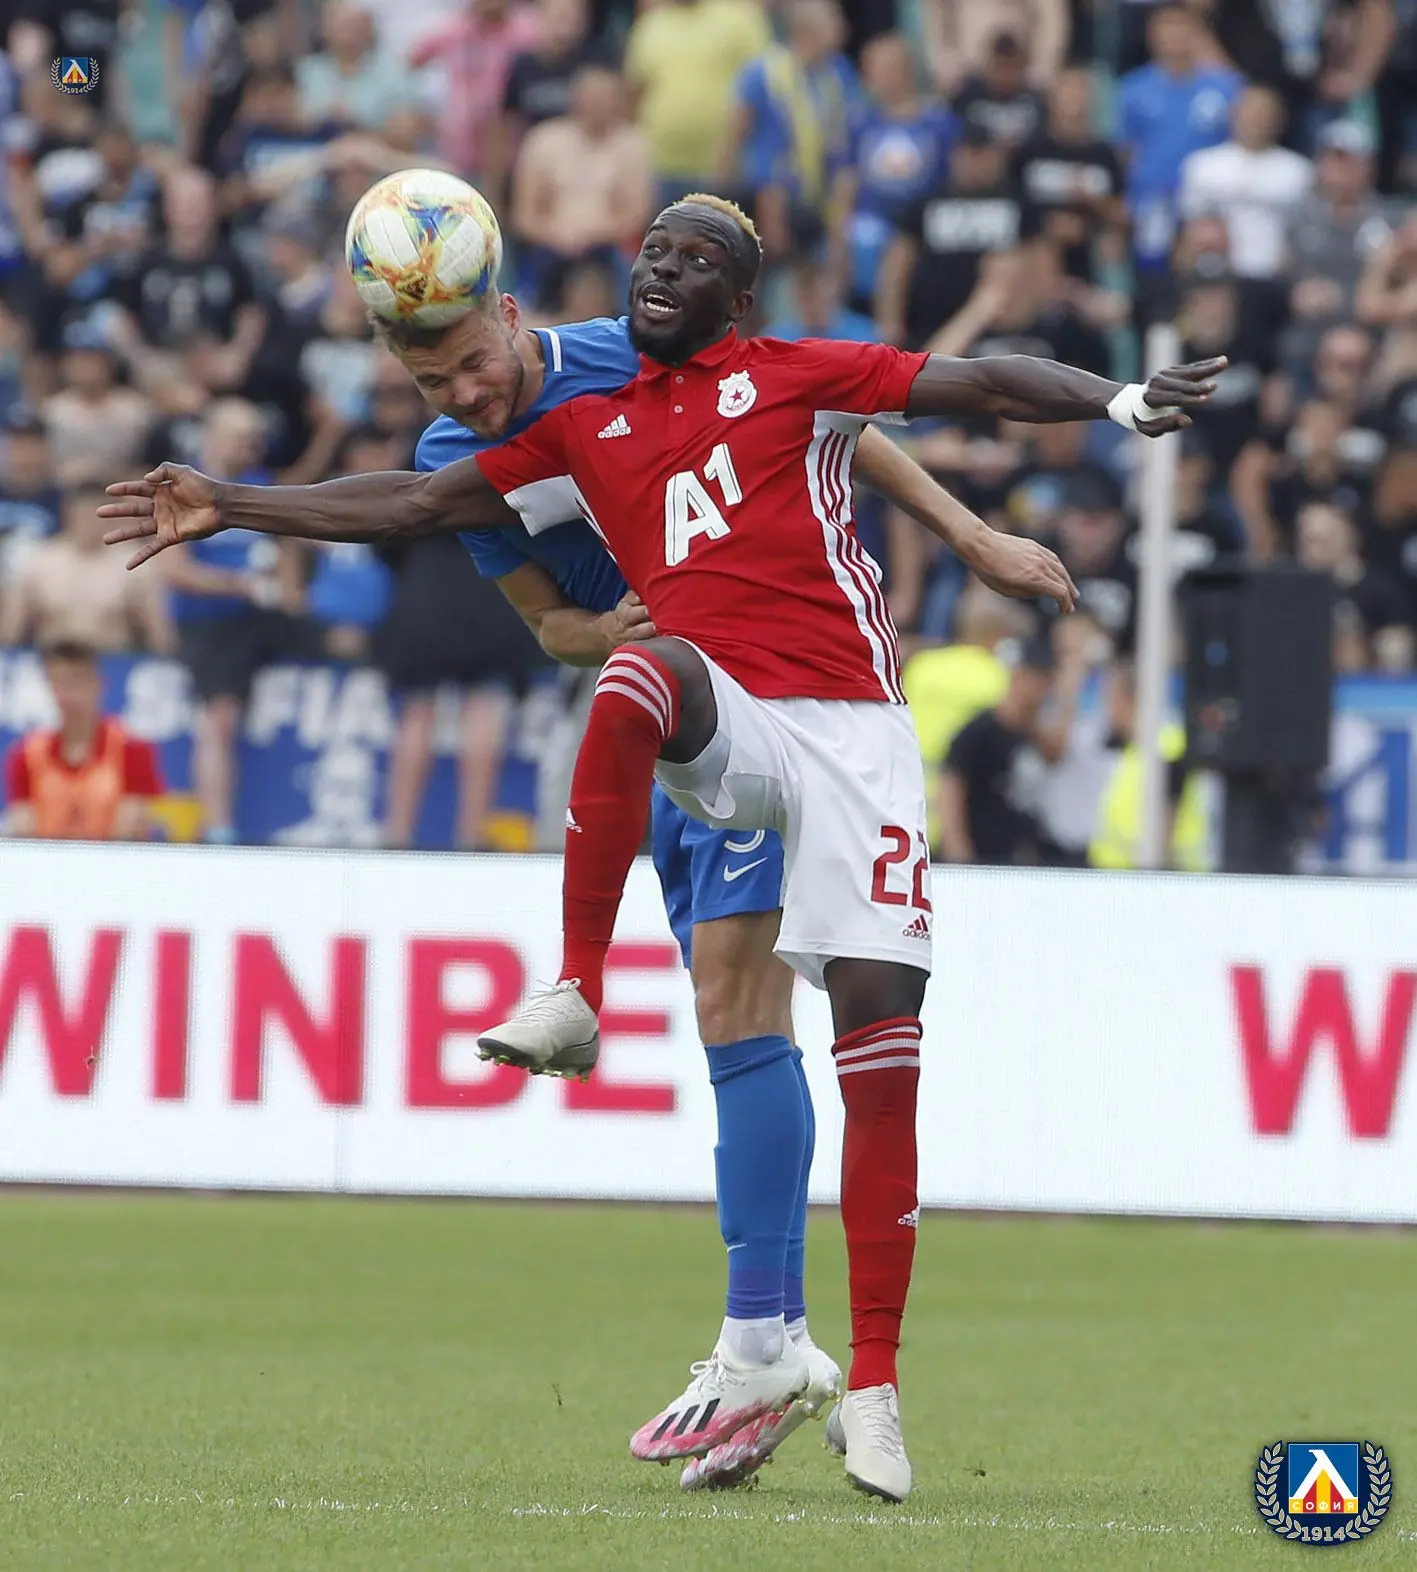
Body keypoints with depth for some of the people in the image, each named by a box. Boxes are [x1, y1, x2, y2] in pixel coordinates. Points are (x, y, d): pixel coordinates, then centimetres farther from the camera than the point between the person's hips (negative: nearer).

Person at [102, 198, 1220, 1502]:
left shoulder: (794, 376, 10)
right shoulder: (586, 430, 20)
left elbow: (978, 384, 2)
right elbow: (419, 507, 22)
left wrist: (1117, 404, -15)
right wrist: (228, 508, 18)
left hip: (849, 723, -2)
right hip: (718, 723, 2)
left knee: (880, 1042, -8)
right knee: (639, 678, -37)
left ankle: (874, 1387, -5)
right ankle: (579, 992, -34)